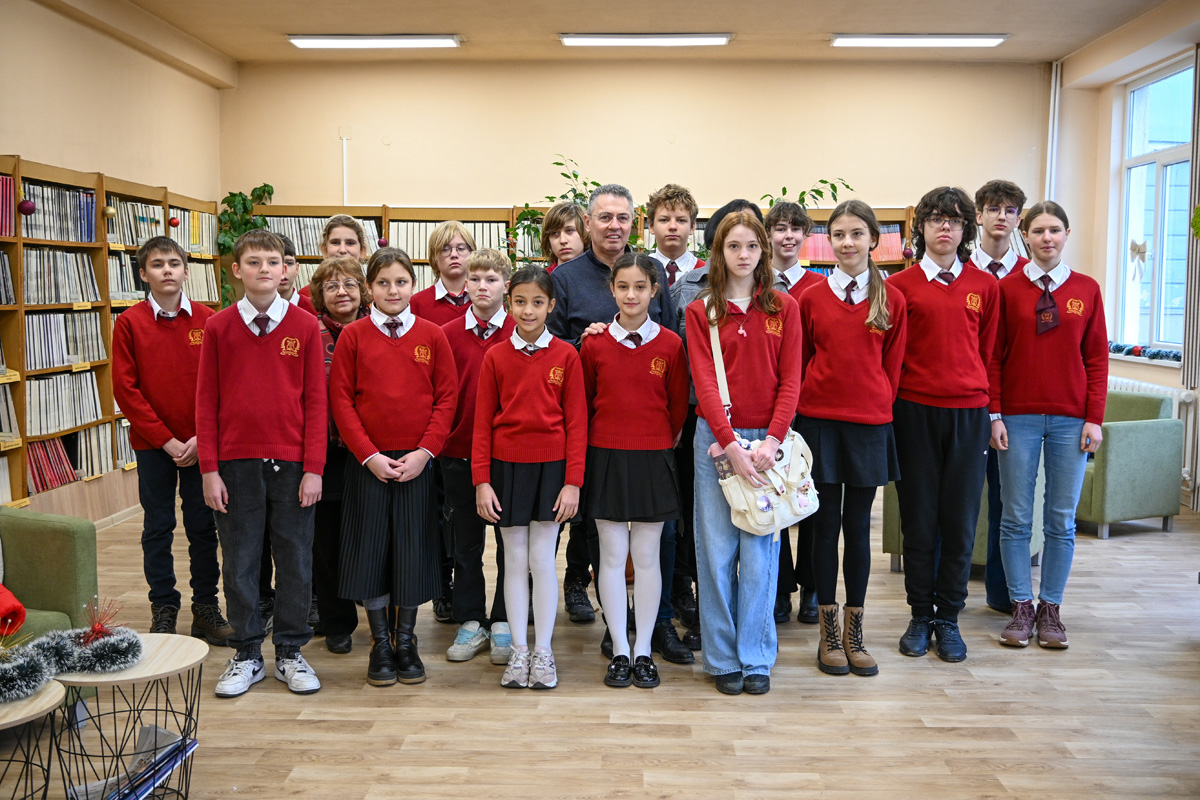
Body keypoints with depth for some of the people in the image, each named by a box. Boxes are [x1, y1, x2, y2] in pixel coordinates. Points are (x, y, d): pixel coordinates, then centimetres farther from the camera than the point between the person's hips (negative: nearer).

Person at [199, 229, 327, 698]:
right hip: (236, 463, 1)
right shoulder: (218, 328, 3)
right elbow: (206, 401, 3)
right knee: (239, 562, 8)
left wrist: (313, 468, -5)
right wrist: (209, 469, -3)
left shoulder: (305, 327, 1)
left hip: (292, 463, 0)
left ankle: (290, 652, 22)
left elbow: (316, 401, 0)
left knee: (295, 560, 7)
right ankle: (247, 655, 23)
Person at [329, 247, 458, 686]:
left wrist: (424, 452, -9)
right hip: (367, 462, 0)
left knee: (413, 549, 5)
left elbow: (447, 397, 1)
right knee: (370, 548, 5)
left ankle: (406, 641, 21)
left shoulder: (432, 336, 3)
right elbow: (341, 400, -1)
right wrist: (369, 455, -10)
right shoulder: (353, 336, 1)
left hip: (417, 461, 0)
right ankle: (380, 642, 20)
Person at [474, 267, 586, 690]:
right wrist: (481, 481, -3)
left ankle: (544, 651, 17)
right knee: (515, 561, 8)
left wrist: (572, 482, -6)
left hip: (551, 467, -1)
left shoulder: (566, 356, -1)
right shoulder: (496, 357, 2)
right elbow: (482, 423, 3)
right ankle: (519, 651, 19)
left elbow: (576, 422, -1)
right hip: (506, 466, 1)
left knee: (542, 560, 3)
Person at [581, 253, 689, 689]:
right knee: (612, 555, 5)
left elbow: (678, 406, 6)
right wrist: (593, 446, 8)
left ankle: (643, 652, 17)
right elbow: (583, 404, 8)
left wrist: (664, 443, 7)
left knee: (646, 556, 6)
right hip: (606, 457, 0)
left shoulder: (670, 345, -1)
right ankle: (620, 652, 16)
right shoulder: (594, 345, -1)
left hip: (653, 459, 0)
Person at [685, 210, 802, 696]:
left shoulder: (783, 308, 6)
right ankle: (723, 658, 16)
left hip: (767, 439, 0)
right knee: (717, 550, 3)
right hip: (716, 438, 0)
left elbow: (790, 380, 1)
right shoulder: (701, 311, 4)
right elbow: (704, 382, -4)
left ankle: (756, 658, 16)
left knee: (760, 551, 3)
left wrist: (771, 441, -11)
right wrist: (731, 443, -14)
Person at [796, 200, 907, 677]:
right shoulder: (811, 298, 3)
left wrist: (878, 406, 2)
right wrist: (807, 406, 2)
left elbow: (892, 367, 7)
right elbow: (799, 364, 7)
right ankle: (828, 632, 16)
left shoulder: (891, 300, 4)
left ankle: (854, 631, 19)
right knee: (826, 524, 5)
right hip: (819, 420, 0)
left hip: (870, 423, 1)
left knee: (858, 525, 7)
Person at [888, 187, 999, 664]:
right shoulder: (901, 285, 2)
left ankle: (948, 617, 19)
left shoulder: (984, 286, 9)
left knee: (960, 519, 5)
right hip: (915, 411, -1)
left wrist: (993, 409, 7)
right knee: (918, 518, 5)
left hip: (968, 413, 2)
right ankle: (920, 616, 19)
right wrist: (888, 411, -1)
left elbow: (989, 352, 11)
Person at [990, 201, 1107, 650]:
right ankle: (1022, 608, 14)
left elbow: (1097, 359, 6)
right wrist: (994, 414, -5)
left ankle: (1051, 609, 18)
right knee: (1016, 517, 3)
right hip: (1018, 416, -1)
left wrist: (1094, 418, -1)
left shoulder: (1087, 290, 6)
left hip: (1071, 419, 1)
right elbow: (993, 357, 1)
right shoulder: (1007, 288, 2)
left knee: (1062, 520, 6)